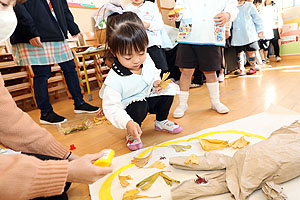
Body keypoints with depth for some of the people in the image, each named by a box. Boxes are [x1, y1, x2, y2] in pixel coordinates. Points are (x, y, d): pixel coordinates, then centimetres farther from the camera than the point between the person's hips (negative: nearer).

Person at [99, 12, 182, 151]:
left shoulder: (146, 60, -13)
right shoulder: (114, 79, -31)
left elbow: (155, 73, 8)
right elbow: (111, 107, -30)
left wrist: (157, 82, -16)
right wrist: (128, 123, -45)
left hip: (148, 97, 6)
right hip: (129, 106, -6)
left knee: (168, 91, -11)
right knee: (140, 107, -36)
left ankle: (161, 121, 14)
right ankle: (132, 134, -3)